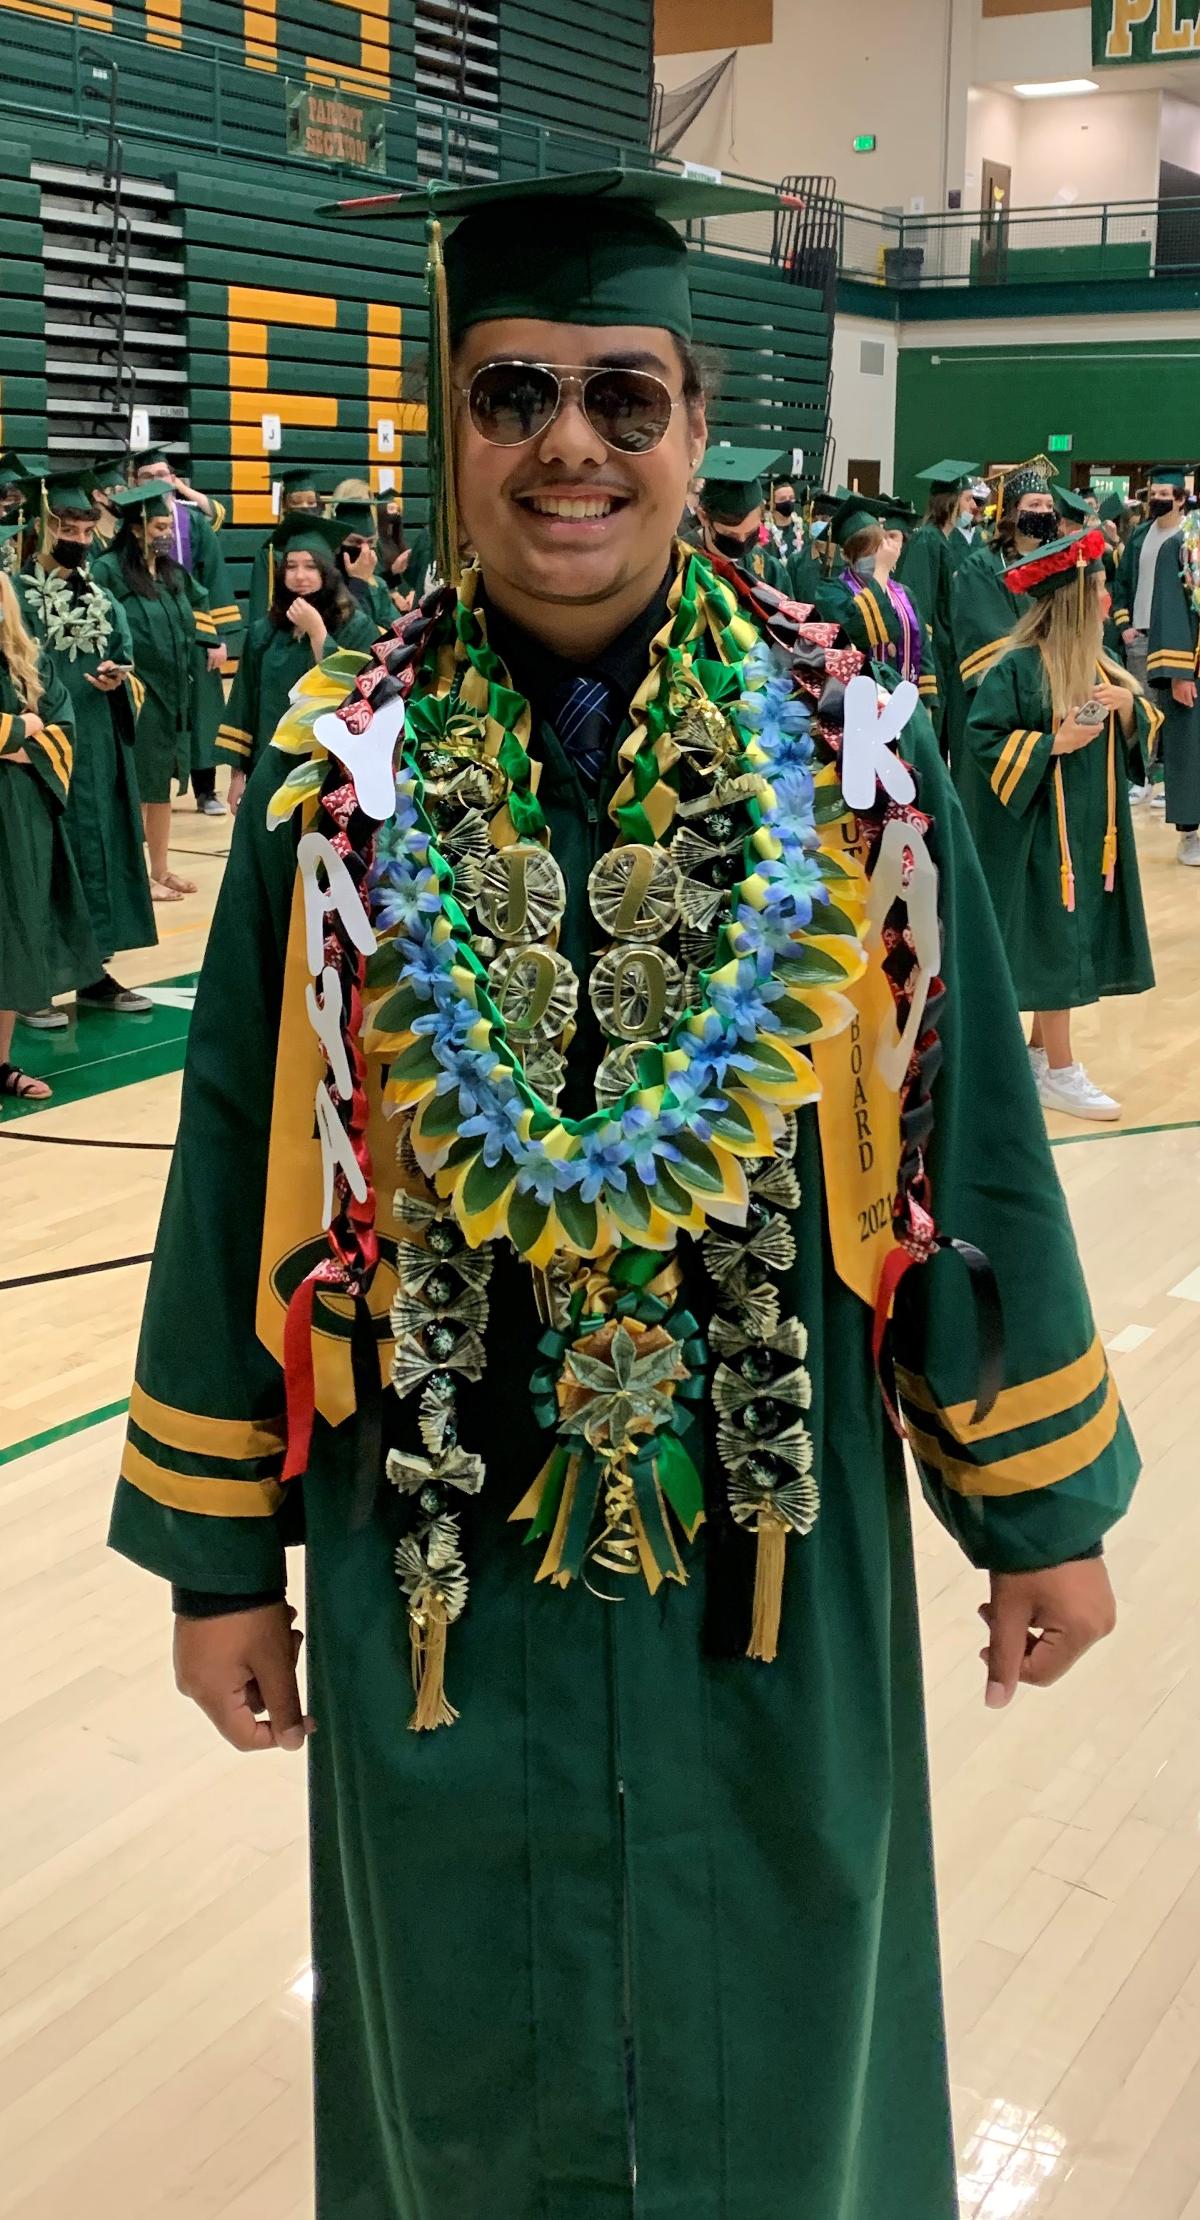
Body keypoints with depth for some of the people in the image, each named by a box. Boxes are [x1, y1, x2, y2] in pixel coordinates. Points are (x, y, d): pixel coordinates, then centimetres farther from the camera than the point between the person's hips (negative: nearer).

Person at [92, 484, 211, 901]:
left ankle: (161, 869, 22)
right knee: (137, 787, 0)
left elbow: (190, 626, 22)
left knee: (161, 784, 13)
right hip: (135, 694, -7)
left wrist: (184, 678, 17)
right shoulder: (108, 571, -12)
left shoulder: (174, 573, 10)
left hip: (172, 694, 7)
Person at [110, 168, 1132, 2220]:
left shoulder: (849, 758, -5)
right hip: (435, 1561, 1)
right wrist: (219, 1548, 2)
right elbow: (241, 1176, -1)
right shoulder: (340, 784, -5)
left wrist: (1044, 1508, 2)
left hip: (777, 1546, 0)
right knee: (479, 2053, 19)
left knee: (770, 2044, 20)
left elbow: (973, 1139, -1)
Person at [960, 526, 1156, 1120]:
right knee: (1055, 943, -4)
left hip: (1092, 825, 8)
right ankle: (1059, 1072, 5)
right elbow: (983, 738, -17)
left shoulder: (1097, 660, 8)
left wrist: (1128, 703, -9)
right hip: (1042, 826, -8)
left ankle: (1039, 1052, 23)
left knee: (1078, 936, 11)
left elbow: (1142, 725, 12)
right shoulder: (1019, 667, -15)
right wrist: (1052, 744, -22)